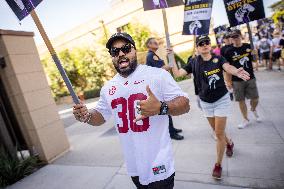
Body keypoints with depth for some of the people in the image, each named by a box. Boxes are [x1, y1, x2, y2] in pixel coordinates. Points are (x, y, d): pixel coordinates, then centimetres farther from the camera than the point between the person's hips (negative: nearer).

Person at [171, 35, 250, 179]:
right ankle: (229, 143, 52)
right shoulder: (194, 63, -4)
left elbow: (228, 67, -28)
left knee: (219, 133, -2)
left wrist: (237, 72, -50)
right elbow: (177, 74, -11)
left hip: (221, 100, -2)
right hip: (206, 102, 3)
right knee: (217, 131, 18)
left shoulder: (218, 59, -8)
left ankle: (218, 165, 17)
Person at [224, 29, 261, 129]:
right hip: (237, 80, -2)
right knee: (241, 100, 6)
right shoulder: (229, 51, -5)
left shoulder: (248, 46, 1)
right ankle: (246, 119, 23)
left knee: (255, 99, 8)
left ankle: (253, 110, 42)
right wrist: (228, 81, -4)